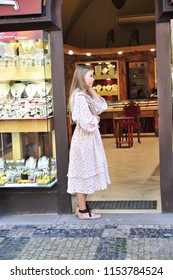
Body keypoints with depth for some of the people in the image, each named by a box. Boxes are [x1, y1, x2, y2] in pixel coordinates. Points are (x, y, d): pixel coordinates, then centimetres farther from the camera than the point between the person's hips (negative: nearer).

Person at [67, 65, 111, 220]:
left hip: (90, 137, 10)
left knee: (86, 172, 14)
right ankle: (83, 211, 8)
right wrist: (96, 119, -4)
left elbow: (101, 107, 11)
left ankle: (82, 206, 24)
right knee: (83, 173, -2)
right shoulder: (79, 96, -19)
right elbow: (86, 121, -25)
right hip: (84, 138, -10)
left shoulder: (86, 94, 13)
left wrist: (91, 89, 4)